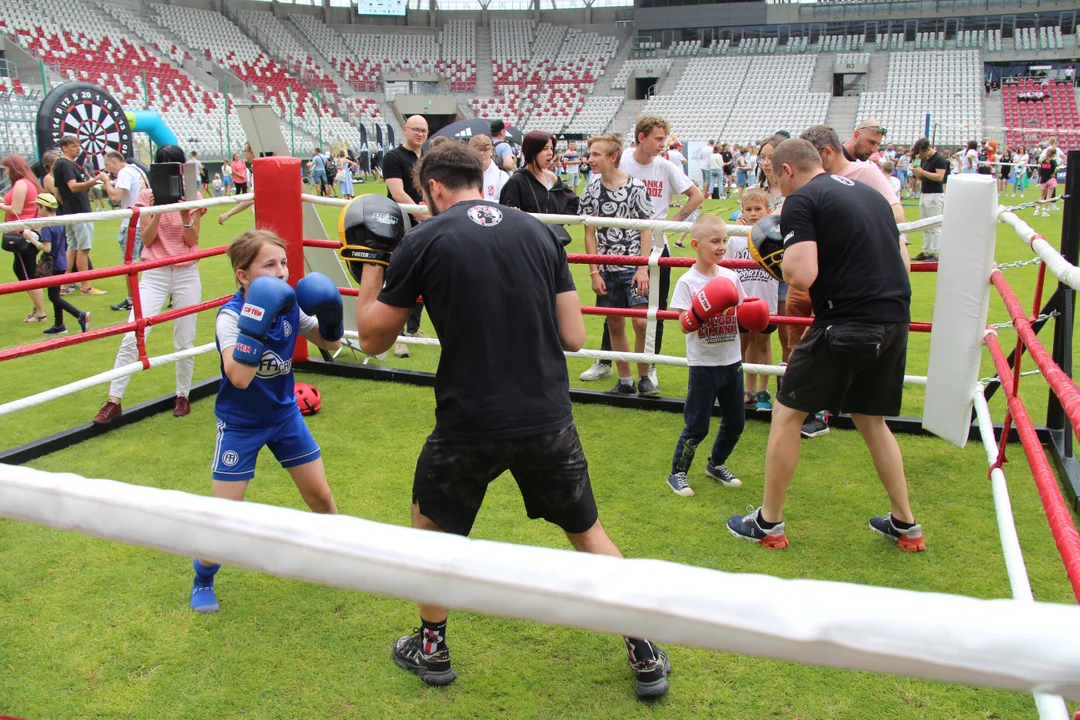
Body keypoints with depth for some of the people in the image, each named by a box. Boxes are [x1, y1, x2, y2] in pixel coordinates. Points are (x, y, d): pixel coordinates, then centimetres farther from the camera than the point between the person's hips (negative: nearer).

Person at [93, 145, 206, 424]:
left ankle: (183, 396, 24)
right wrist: (157, 212, -17)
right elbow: (146, 240, -3)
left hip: (187, 275, 1)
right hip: (155, 275, 0)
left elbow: (192, 241, -2)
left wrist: (186, 216, -19)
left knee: (185, 341, 7)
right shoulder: (147, 196, 1)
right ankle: (114, 401, -1)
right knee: (132, 338, -8)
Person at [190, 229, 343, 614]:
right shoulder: (231, 315, -24)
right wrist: (255, 324, -45)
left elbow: (329, 344, 5)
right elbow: (239, 377, -38)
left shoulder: (290, 305, -9)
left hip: (285, 414, 5)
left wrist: (331, 318, -17)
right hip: (240, 424, -5)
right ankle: (202, 582, 24)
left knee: (320, 495, 11)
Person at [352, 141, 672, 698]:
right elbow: (573, 337, 4)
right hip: (548, 417, 3)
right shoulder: (538, 232, 5)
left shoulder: (422, 241, -5)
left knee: (430, 523, 26)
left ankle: (431, 649, 38)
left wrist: (371, 263, 16)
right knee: (587, 531, 22)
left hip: (469, 423, -2)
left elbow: (373, 340, 4)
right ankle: (645, 656, 27)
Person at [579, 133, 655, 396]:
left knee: (640, 322, -10)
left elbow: (646, 229, -4)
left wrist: (643, 268, -11)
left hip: (634, 266, -3)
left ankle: (644, 377, 8)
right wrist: (594, 272, -1)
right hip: (607, 269, 3)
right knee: (615, 325, 7)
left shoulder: (636, 186, -6)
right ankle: (625, 380, 19)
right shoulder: (591, 191, 2)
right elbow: (590, 234, 4)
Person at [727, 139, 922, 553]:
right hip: (895, 320, 8)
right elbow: (900, 261, 22)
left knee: (787, 414, 8)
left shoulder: (800, 201, -6)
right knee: (871, 420, 24)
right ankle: (905, 524, 29)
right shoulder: (869, 193, 17)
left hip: (846, 324, -7)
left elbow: (802, 276, -19)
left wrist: (782, 258, 1)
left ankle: (768, 524, 17)